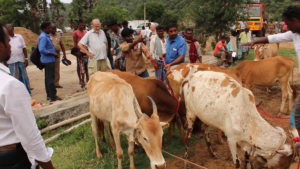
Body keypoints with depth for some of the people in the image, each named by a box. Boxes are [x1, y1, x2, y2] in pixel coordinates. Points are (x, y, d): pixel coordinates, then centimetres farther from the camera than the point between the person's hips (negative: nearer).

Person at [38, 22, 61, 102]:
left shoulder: (46, 36, 15)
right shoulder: (43, 37, -16)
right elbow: (42, 50, -26)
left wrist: (54, 53, 11)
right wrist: (53, 53, -20)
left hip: (48, 60, 10)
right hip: (48, 60, -10)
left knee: (48, 78, 14)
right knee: (51, 78, -7)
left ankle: (49, 95, 21)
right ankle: (53, 96, -3)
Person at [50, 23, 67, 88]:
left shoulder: (58, 35, 14)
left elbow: (62, 45, 16)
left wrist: (64, 54, 12)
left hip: (57, 54, 5)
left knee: (57, 70, 8)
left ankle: (56, 83, 17)